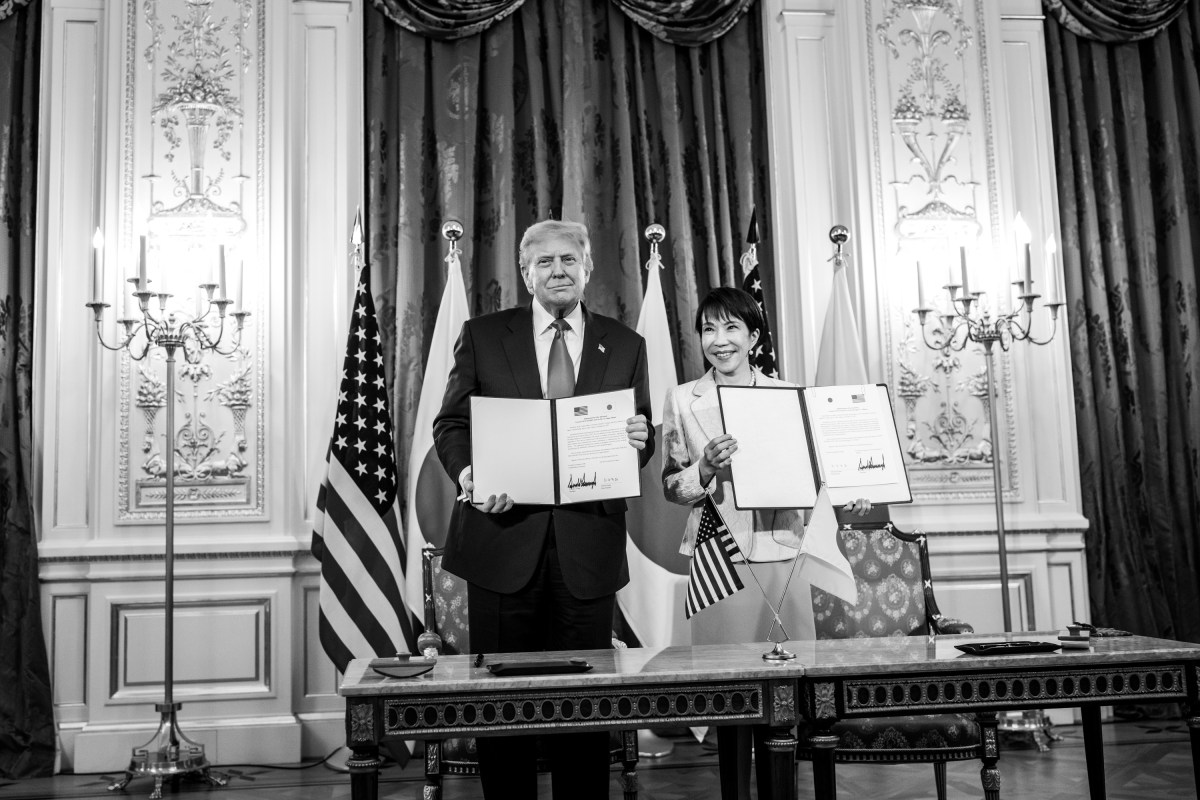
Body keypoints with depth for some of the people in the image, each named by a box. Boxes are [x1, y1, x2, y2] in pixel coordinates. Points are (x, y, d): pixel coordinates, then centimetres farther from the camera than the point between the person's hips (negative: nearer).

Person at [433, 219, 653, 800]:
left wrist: (639, 440, -12)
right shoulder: (482, 336, 7)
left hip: (588, 545, 1)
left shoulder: (625, 347, 10)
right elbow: (451, 423, 5)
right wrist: (466, 472, -15)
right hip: (505, 535, -1)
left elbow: (643, 444, 11)